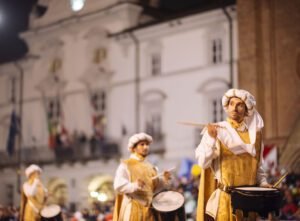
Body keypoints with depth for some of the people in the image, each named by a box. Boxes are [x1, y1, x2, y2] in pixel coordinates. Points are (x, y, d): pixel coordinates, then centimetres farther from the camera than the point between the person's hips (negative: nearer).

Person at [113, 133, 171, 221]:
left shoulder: (150, 167, 16)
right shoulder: (125, 165, -3)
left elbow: (155, 187, 17)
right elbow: (118, 186, -14)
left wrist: (164, 180, -2)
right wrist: (135, 185, -30)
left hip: (148, 209, 6)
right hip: (132, 210, -6)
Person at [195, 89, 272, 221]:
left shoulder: (254, 133, 8)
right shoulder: (215, 131, -5)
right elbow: (203, 163, -14)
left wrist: (262, 182, 2)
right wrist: (211, 139, -25)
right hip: (225, 197, -4)